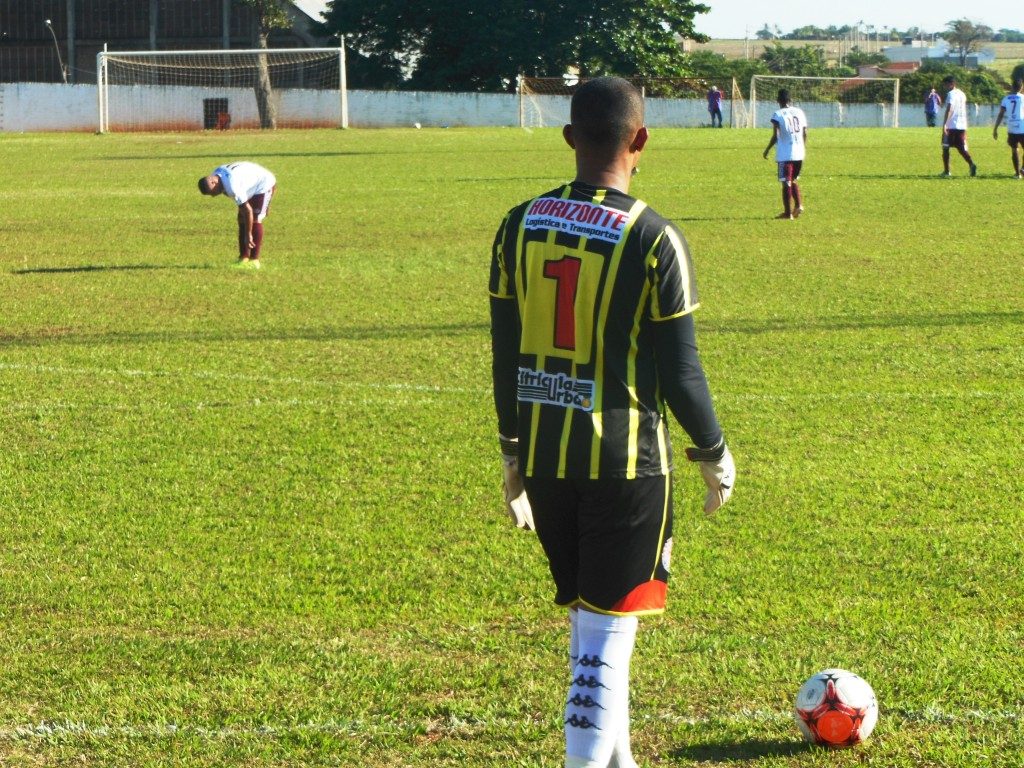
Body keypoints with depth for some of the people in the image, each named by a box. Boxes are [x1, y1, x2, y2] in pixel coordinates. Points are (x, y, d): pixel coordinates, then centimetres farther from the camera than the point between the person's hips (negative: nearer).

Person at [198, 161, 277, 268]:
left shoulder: (232, 187, -39)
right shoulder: (216, 174, -11)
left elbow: (248, 210, -35)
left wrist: (248, 235, -28)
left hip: (263, 184, -9)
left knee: (255, 219, -16)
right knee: (242, 218, 2)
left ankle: (254, 260, -13)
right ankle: (243, 258, 4)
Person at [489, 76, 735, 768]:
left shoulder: (520, 225, 1)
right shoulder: (655, 239, -14)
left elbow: (505, 353, 7)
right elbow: (679, 369, -10)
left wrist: (513, 454, 18)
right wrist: (715, 455, 5)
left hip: (544, 453, 5)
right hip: (626, 459, -5)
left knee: (588, 623, 20)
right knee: (608, 633, 0)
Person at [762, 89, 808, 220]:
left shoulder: (778, 114, -9)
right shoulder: (799, 112, 6)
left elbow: (775, 136, -14)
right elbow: (805, 133, 9)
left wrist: (767, 150, -2)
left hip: (785, 154, -5)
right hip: (799, 154, 5)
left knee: (786, 184, 1)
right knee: (794, 181, 21)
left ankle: (788, 213, 3)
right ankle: (799, 205, 4)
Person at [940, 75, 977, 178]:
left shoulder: (951, 94, -9)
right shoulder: (962, 94, 15)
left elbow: (949, 110, -21)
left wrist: (944, 124, -26)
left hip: (951, 126, -7)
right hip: (962, 126, 7)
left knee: (945, 148, 7)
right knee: (962, 149, 6)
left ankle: (946, 171, 8)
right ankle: (971, 165, -17)